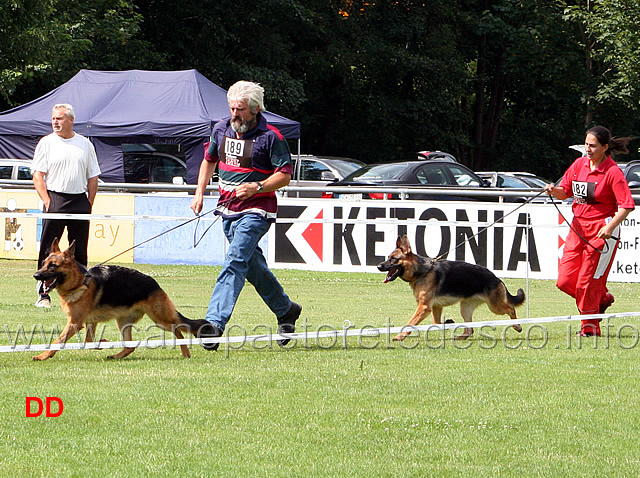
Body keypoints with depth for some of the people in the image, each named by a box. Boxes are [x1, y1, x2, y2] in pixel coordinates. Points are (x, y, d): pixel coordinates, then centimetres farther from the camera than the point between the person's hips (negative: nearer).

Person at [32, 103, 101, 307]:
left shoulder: (85, 144, 12)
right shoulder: (46, 143, 4)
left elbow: (93, 176, 14)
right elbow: (38, 175, 0)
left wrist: (89, 204, 5)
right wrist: (46, 200, -11)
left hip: (80, 200, 3)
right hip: (55, 199, -3)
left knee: (79, 251, 4)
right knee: (48, 249, -5)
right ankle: (43, 294, -3)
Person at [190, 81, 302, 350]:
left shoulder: (270, 137, -11)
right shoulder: (222, 129, 8)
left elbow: (284, 175, -10)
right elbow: (209, 161, 22)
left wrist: (256, 187, -23)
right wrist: (199, 192, 11)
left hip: (255, 210, -7)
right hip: (228, 209, 7)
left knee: (235, 262, -19)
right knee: (253, 266, 16)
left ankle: (215, 322, -29)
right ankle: (286, 310, 34)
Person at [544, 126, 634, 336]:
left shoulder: (613, 172, -13)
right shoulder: (580, 164, 6)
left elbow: (627, 205, -15)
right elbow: (565, 192, 14)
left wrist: (610, 228, -26)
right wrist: (554, 190, -9)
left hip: (602, 230, -7)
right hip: (578, 227, 7)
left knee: (588, 280, -3)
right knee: (565, 280, 2)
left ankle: (590, 326, 13)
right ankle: (602, 298, 26)